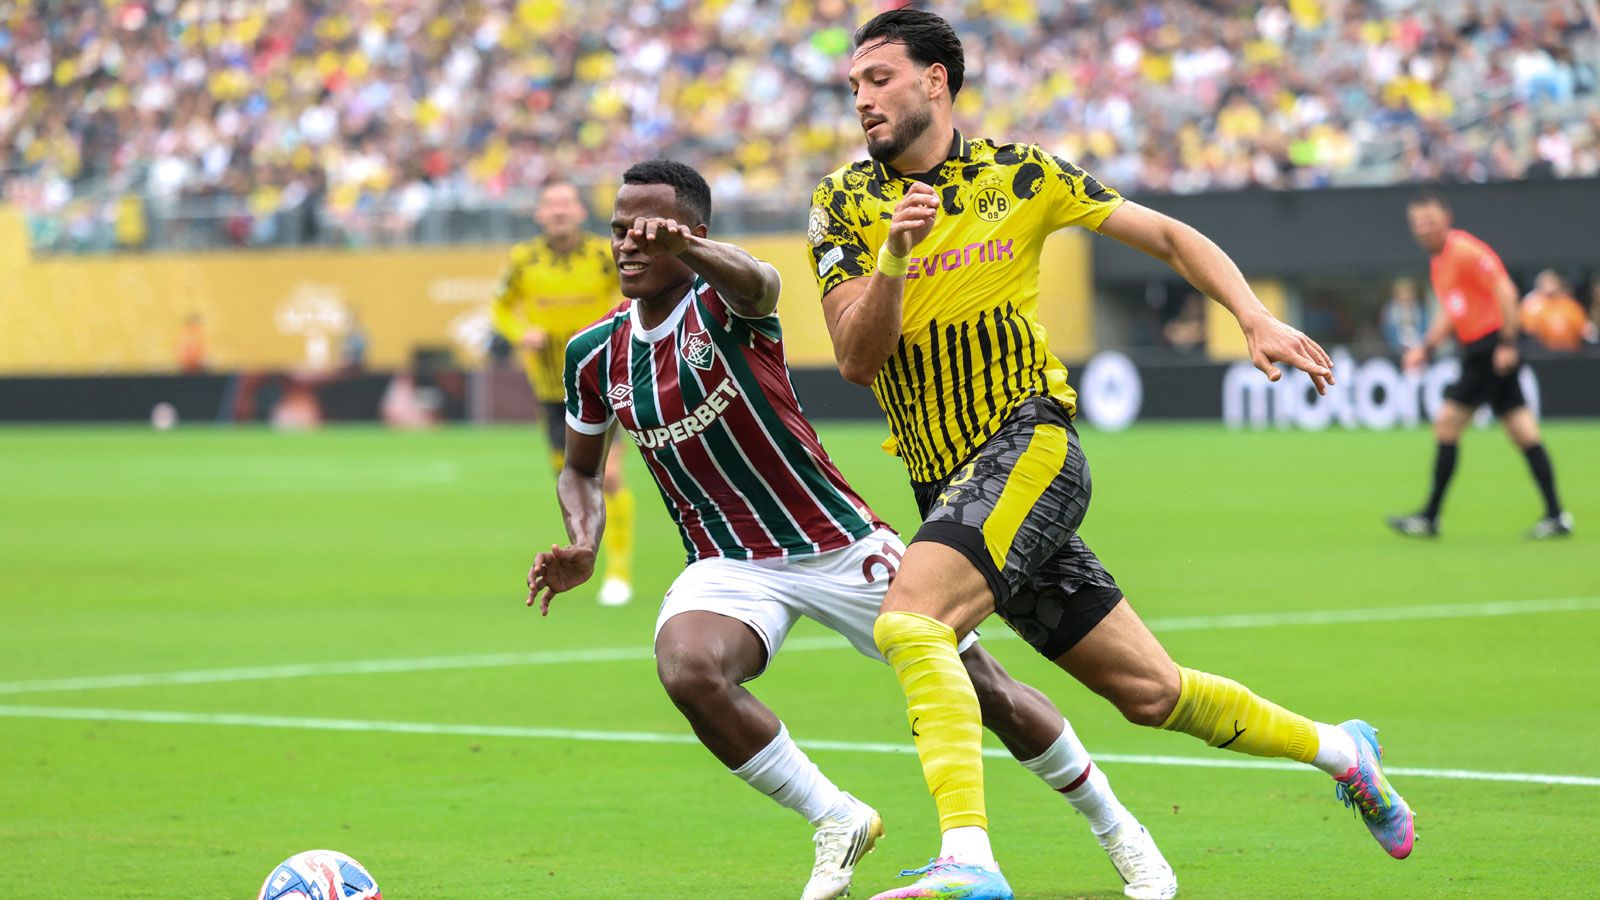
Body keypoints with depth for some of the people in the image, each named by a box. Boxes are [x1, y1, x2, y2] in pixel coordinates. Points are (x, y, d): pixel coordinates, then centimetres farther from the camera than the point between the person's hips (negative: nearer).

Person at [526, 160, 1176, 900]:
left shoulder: (719, 302, -15)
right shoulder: (594, 355, 1)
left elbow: (758, 284, -41)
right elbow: (581, 467, 17)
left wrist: (691, 250, -65)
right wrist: (581, 547, -6)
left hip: (841, 546, -3)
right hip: (730, 564, 3)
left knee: (983, 688, -1)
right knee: (687, 667, -30)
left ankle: (1119, 832, 23)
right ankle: (837, 824, -11)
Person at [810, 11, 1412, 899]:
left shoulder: (1017, 174, 1)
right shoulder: (844, 202, 5)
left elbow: (1166, 234, 10)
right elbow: (857, 360, -5)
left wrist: (1256, 319, -3)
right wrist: (893, 258, -22)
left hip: (1029, 446, -4)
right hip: (947, 482, 4)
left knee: (907, 621, -29)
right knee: (1150, 691, 8)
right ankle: (1336, 747, 29)